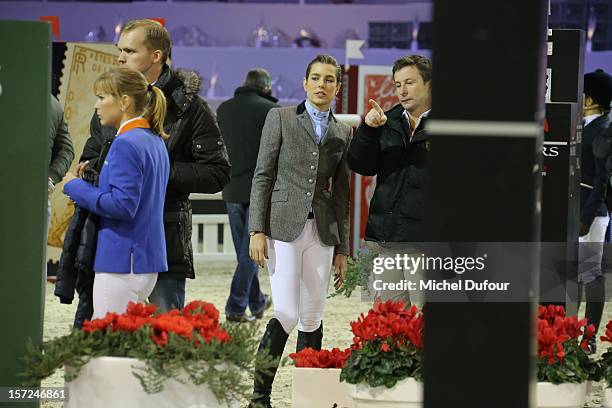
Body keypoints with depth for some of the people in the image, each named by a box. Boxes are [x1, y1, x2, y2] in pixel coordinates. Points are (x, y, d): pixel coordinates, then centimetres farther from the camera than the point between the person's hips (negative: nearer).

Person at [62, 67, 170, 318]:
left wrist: (76, 188, -9)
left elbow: (123, 205, -20)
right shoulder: (154, 141, 15)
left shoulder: (126, 144, -14)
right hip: (149, 260, 10)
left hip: (122, 261, -10)